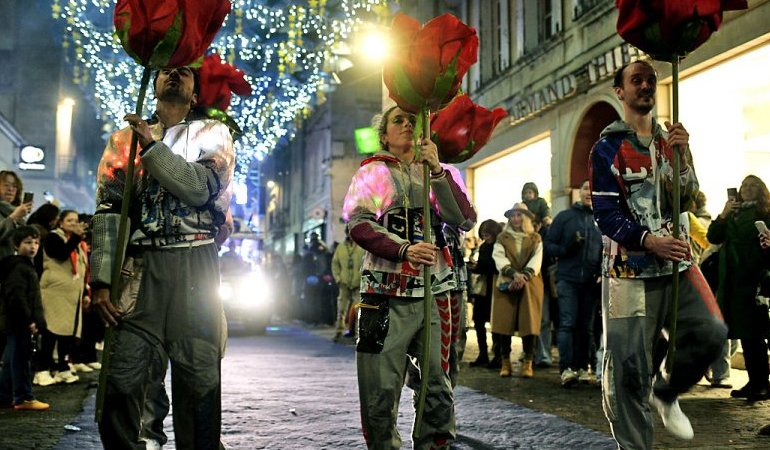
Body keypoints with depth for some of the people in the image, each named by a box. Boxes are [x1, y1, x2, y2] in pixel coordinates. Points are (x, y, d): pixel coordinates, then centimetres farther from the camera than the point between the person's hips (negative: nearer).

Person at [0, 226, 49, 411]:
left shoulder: (26, 265, 18)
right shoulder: (18, 268, -15)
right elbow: (16, 297, -24)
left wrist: (32, 320, 18)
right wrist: (28, 320, -21)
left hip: (21, 323, 10)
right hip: (21, 323, -10)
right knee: (20, 360, -3)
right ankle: (23, 398, 2)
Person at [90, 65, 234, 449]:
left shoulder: (212, 134, 10)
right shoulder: (126, 138, 14)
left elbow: (201, 187, -10)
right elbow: (107, 212, 5)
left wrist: (151, 145, -8)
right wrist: (101, 280, -5)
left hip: (194, 265, -1)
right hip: (140, 266, 1)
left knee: (198, 374, 1)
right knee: (123, 376, -5)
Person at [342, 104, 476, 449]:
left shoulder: (435, 174, 17)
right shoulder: (374, 172, 7)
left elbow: (465, 220, 1)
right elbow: (358, 225, -7)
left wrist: (437, 170, -8)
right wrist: (403, 250, -21)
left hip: (433, 293, 3)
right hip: (387, 295, -3)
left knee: (439, 387, 5)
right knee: (381, 389, -2)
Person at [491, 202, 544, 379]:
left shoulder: (535, 239, 13)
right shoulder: (502, 238, 14)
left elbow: (537, 260, -2)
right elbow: (499, 258, -3)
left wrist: (524, 276, -20)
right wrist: (514, 273, -20)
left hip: (530, 285, 0)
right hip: (506, 284, 1)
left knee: (529, 323, -5)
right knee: (504, 323, -3)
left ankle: (528, 363, 1)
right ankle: (505, 362, 5)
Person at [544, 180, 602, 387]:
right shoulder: (565, 217, 5)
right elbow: (549, 244, 3)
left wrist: (603, 272, -2)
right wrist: (566, 248, -15)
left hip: (590, 282, 2)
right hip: (568, 278, -2)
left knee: (586, 327, 7)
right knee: (567, 322, -11)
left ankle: (582, 367, 15)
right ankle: (566, 368, -14)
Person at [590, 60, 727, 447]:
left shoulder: (669, 140, 16)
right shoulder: (607, 148, -1)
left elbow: (687, 195, 5)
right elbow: (606, 214, -9)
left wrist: (683, 154, -11)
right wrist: (650, 241, -22)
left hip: (677, 261, 5)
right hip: (630, 269, -5)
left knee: (711, 333, -10)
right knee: (628, 364, -5)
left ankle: (665, 392, 17)